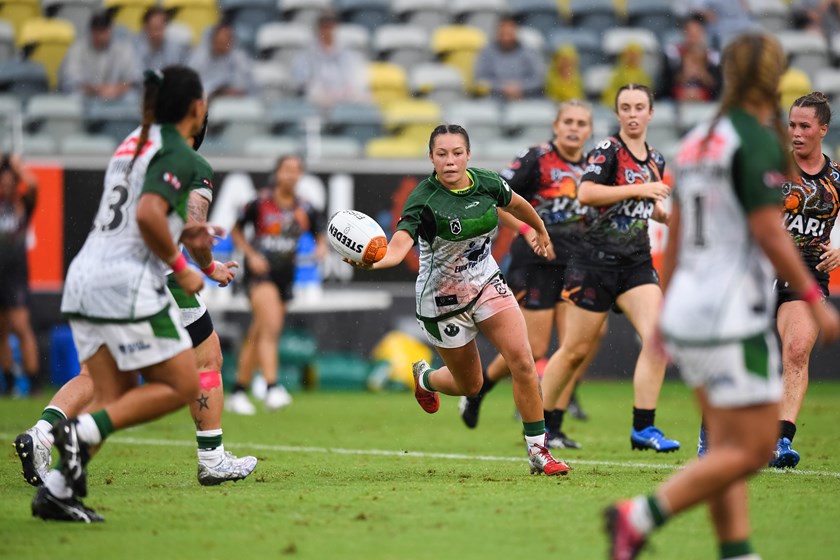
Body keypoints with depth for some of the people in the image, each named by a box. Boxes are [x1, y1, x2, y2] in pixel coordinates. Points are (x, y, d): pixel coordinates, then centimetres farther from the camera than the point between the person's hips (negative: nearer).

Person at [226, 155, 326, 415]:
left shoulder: (305, 211, 4)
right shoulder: (260, 203, -5)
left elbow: (320, 236, 14)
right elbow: (236, 231, 6)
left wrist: (321, 248, -9)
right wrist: (251, 254, -8)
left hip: (285, 274, 5)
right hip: (261, 270, -5)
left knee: (258, 335, 11)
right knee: (272, 326, -24)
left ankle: (238, 393, 20)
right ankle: (271, 388, -31)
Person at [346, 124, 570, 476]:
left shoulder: (487, 183, -9)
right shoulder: (423, 201, -25)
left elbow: (516, 204, 14)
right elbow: (397, 248, -39)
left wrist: (541, 231, 32)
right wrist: (371, 261, -60)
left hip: (487, 285, 4)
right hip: (443, 301, -4)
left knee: (522, 361, -14)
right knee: (470, 385, 12)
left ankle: (537, 450, -3)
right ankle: (424, 377, 48)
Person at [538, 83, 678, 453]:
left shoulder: (655, 160, 12)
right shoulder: (608, 151, -9)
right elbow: (586, 193, -25)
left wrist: (670, 215, 12)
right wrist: (638, 189, -26)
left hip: (637, 263, 5)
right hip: (597, 260, -5)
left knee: (657, 338, -15)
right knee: (576, 350, 3)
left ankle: (644, 429, -11)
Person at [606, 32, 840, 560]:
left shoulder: (700, 139, 12)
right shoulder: (757, 140, -12)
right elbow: (768, 231, -18)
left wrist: (665, 311, 23)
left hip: (688, 311, 9)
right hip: (733, 319, -9)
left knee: (727, 449, 10)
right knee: (751, 450, -5)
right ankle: (638, 517, -12)